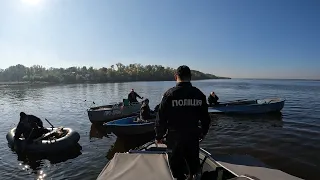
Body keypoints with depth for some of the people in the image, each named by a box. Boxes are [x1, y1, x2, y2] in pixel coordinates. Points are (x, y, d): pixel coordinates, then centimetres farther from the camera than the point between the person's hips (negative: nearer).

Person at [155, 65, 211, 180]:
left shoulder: (169, 94, -13)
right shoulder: (199, 94, -2)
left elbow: (161, 118, -11)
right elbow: (205, 118, 7)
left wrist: (159, 136, 1)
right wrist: (203, 132, 22)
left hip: (175, 137, -3)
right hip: (193, 136, 4)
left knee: (176, 164, 15)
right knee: (194, 163, 23)